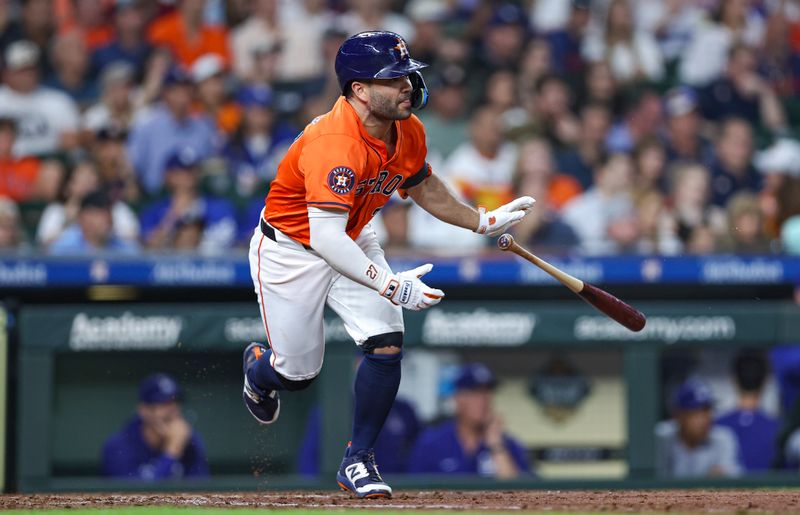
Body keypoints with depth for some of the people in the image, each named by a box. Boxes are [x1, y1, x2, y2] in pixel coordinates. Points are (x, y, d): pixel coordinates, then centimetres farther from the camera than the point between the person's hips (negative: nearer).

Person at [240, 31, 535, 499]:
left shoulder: (408, 132, -12)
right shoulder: (334, 144, -38)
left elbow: (423, 187, 12)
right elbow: (325, 239, -45)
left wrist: (484, 222, 7)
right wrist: (389, 285, -52)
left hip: (354, 243, 6)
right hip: (290, 249, -6)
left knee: (387, 346, -12)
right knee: (298, 373, 4)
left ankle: (359, 460, 4)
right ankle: (259, 368, 43)